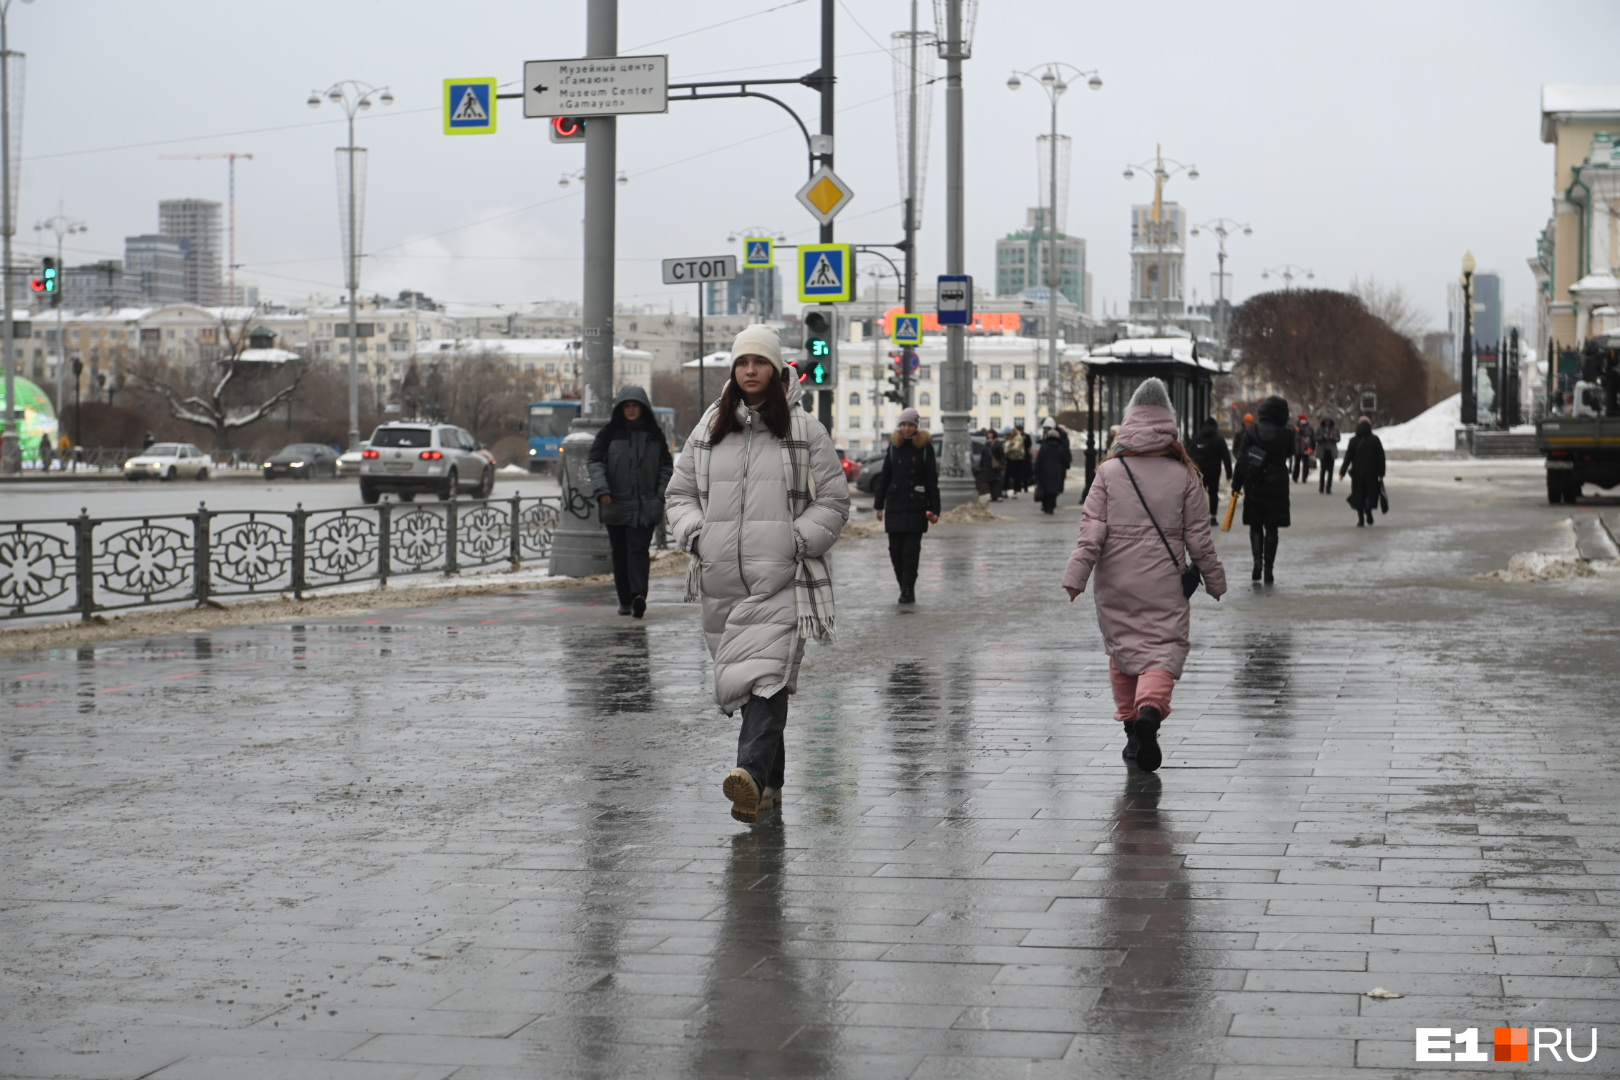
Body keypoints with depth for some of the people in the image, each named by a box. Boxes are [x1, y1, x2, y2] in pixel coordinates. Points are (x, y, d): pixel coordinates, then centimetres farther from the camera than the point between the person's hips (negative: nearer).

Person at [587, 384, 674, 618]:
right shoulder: (609, 433, 4)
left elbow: (666, 467, 13)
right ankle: (625, 601, 13)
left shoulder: (654, 435, 8)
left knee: (638, 550, -13)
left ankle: (638, 595, -26)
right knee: (620, 553, 6)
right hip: (615, 504, 1)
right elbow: (594, 461, 0)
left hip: (645, 506, -1)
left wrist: (661, 496, 2)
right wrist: (601, 489, -14)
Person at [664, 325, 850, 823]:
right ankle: (770, 783, 19)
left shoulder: (805, 431, 5)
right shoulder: (707, 431, 15)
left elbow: (833, 501, 5)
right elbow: (680, 493, 20)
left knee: (766, 673, -20)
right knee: (737, 678, 8)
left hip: (780, 578, -5)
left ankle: (752, 776, -34)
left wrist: (799, 540, -9)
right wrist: (694, 534, 1)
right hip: (722, 580, 5)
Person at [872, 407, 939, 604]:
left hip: (916, 506, -4)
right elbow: (884, 477, 12)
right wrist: (878, 505, 10)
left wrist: (934, 510, -5)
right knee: (895, 550, 4)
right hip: (894, 505, 4)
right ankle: (905, 588, 17)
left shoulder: (925, 447, -2)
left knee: (911, 551, -5)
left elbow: (932, 480, -2)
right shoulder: (893, 446, 8)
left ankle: (908, 590, 0)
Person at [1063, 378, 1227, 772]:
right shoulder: (1184, 476, -2)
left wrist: (1075, 577, -4)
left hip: (1116, 584, 1)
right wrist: (1215, 580, 14)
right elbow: (1198, 537, 3)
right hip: (1164, 585, -1)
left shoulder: (1109, 472, -3)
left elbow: (1091, 532, -7)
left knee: (1122, 650, 15)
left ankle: (1131, 725, 15)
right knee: (1163, 649, -1)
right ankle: (1150, 710, -27)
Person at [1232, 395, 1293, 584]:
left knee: (1255, 526, 12)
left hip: (1253, 485, 0)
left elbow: (1242, 460, -4)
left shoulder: (1253, 432, -4)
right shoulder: (1286, 434, -6)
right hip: (1276, 486, 0)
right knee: (1271, 528, 6)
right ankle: (1268, 570, 3)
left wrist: (1236, 484, 2)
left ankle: (1257, 562, -7)